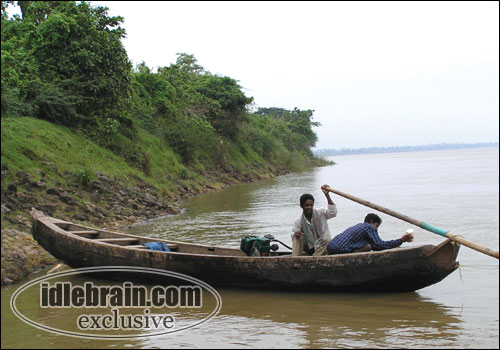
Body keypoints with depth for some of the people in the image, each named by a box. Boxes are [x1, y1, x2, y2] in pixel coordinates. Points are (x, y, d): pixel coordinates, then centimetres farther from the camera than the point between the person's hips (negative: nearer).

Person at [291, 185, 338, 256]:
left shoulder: (320, 213, -8)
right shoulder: (298, 222, -4)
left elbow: (333, 212, -26)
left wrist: (327, 195, -36)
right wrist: (295, 234, -35)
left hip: (323, 248, -2)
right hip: (309, 249, 2)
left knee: (328, 242, -34)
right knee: (296, 237, -18)